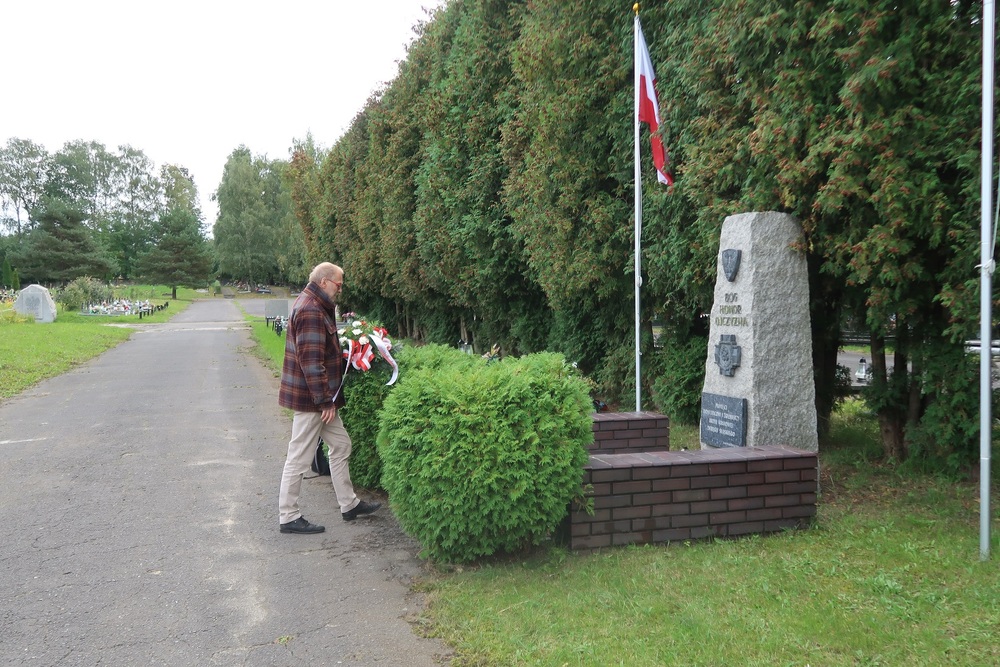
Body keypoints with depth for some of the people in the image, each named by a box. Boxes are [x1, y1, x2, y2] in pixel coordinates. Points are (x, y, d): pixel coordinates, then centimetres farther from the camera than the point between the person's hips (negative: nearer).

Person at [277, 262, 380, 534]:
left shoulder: (318, 307, 14)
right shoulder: (310, 312, -20)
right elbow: (311, 361, -24)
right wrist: (325, 400, -20)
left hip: (320, 398, 11)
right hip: (310, 398, -11)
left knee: (340, 445, 17)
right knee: (300, 457, -1)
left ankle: (349, 504, 28)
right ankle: (288, 517, 9)